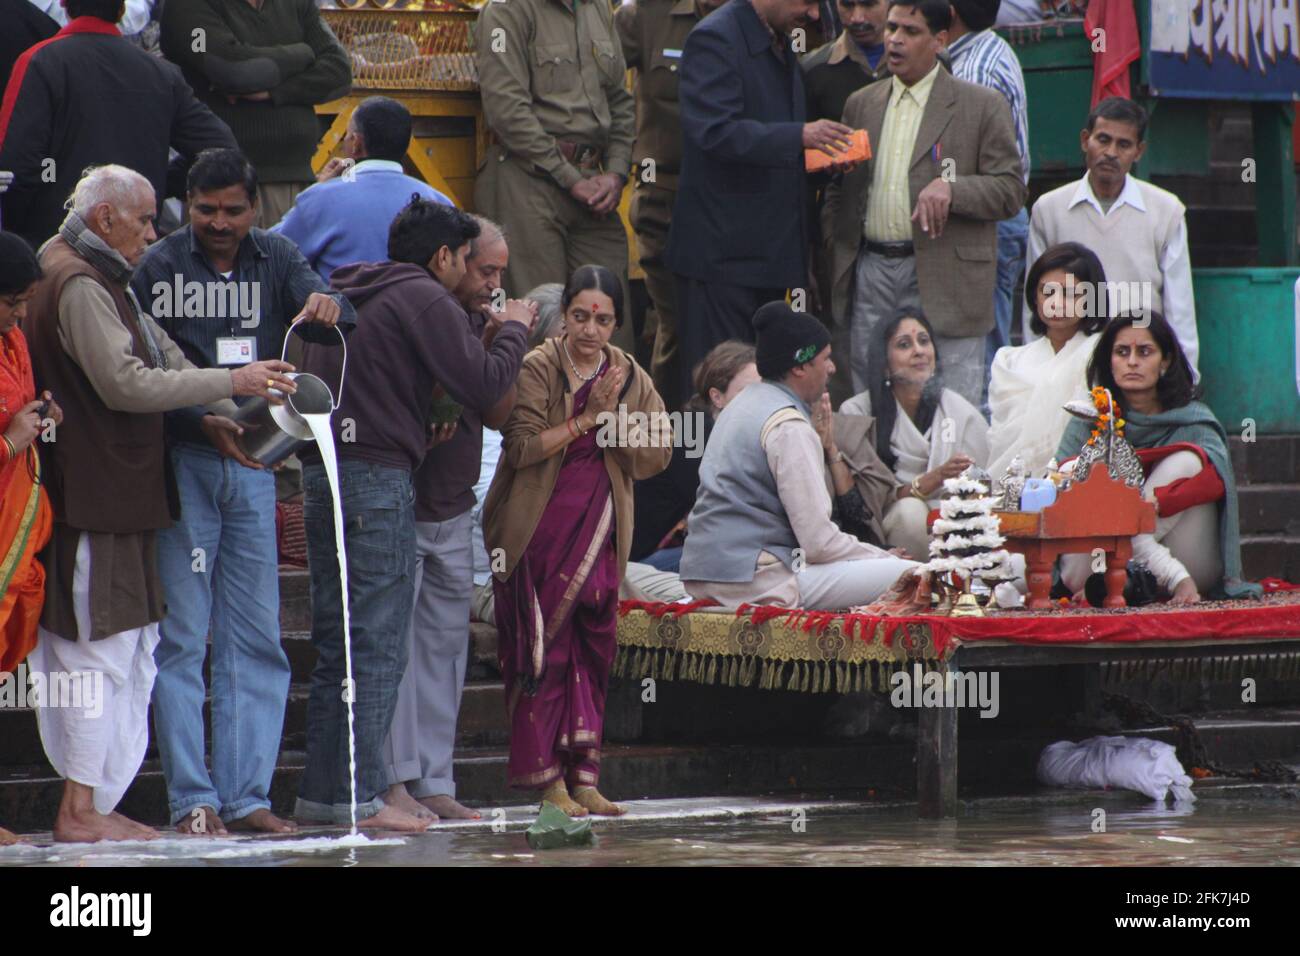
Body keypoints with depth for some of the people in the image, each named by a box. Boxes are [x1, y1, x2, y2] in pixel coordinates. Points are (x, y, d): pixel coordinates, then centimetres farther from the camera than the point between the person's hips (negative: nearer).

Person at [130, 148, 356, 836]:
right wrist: (208, 422, -20)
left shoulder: (275, 260, 8)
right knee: (182, 636, -5)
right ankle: (191, 798, -3)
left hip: (253, 463, 4)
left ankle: (246, 793, 9)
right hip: (181, 462, -4)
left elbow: (316, 296, -8)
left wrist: (328, 307, -32)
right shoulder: (160, 267, -3)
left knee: (256, 637, 5)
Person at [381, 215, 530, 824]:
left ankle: (434, 783, 11)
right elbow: (486, 389, -25)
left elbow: (497, 415, 12)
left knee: (445, 643, 8)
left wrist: (496, 341, -1)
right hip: (405, 503, -9)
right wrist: (513, 334, -9)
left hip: (451, 509, 9)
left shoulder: (468, 319, 14)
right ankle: (392, 780, -6)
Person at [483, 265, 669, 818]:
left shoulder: (630, 378, 9)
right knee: (543, 649, -6)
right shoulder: (537, 369, -5)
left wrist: (613, 416, -11)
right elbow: (522, 447, -16)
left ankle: (583, 778, 7)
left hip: (599, 529, 4)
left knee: (592, 650, 3)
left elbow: (655, 458, 2)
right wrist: (585, 419, -17)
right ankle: (548, 778, -3)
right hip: (538, 529, -4)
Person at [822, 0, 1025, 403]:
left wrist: (951, 188, -18)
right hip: (870, 273, 4)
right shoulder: (861, 105, 15)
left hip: (944, 280, -4)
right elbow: (839, 191, 20)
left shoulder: (982, 106, 1)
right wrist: (833, 247, 9)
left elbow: (1012, 189, -3)